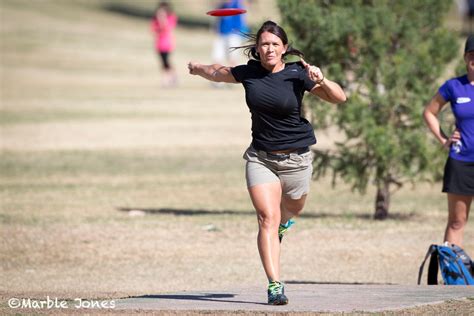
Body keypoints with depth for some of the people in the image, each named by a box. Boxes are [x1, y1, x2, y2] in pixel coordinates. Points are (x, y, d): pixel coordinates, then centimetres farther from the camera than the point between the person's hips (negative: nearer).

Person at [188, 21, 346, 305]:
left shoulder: (297, 74, -10)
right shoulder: (249, 73, -2)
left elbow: (340, 98, -12)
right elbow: (220, 73, 20)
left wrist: (321, 81, -31)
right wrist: (199, 68, 38)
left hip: (296, 158, -1)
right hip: (260, 158, 1)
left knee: (292, 210, 20)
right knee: (267, 218, -14)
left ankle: (282, 223, 59)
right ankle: (275, 286, -19)